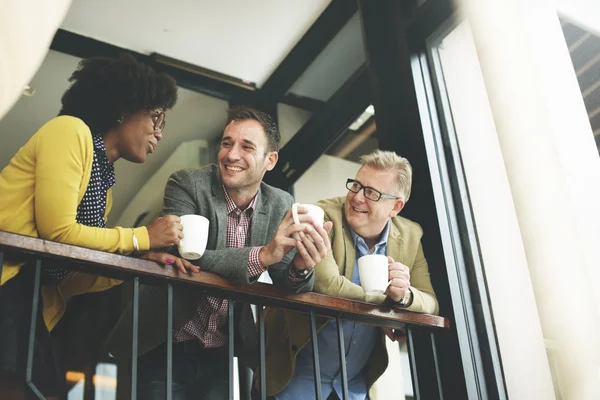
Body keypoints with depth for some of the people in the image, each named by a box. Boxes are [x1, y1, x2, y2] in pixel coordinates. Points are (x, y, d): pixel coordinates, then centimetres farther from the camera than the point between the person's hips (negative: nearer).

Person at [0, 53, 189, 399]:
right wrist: (143, 237, -6)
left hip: (31, 300, 8)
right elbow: (57, 231, -15)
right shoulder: (71, 131, -4)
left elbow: (72, 279, 12)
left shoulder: (105, 183, 18)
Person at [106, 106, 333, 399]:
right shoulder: (187, 185, -11)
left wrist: (301, 267, -26)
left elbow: (287, 287, -2)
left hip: (223, 357, 3)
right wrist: (261, 255, -34)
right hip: (165, 352, -3)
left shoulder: (280, 206, -1)